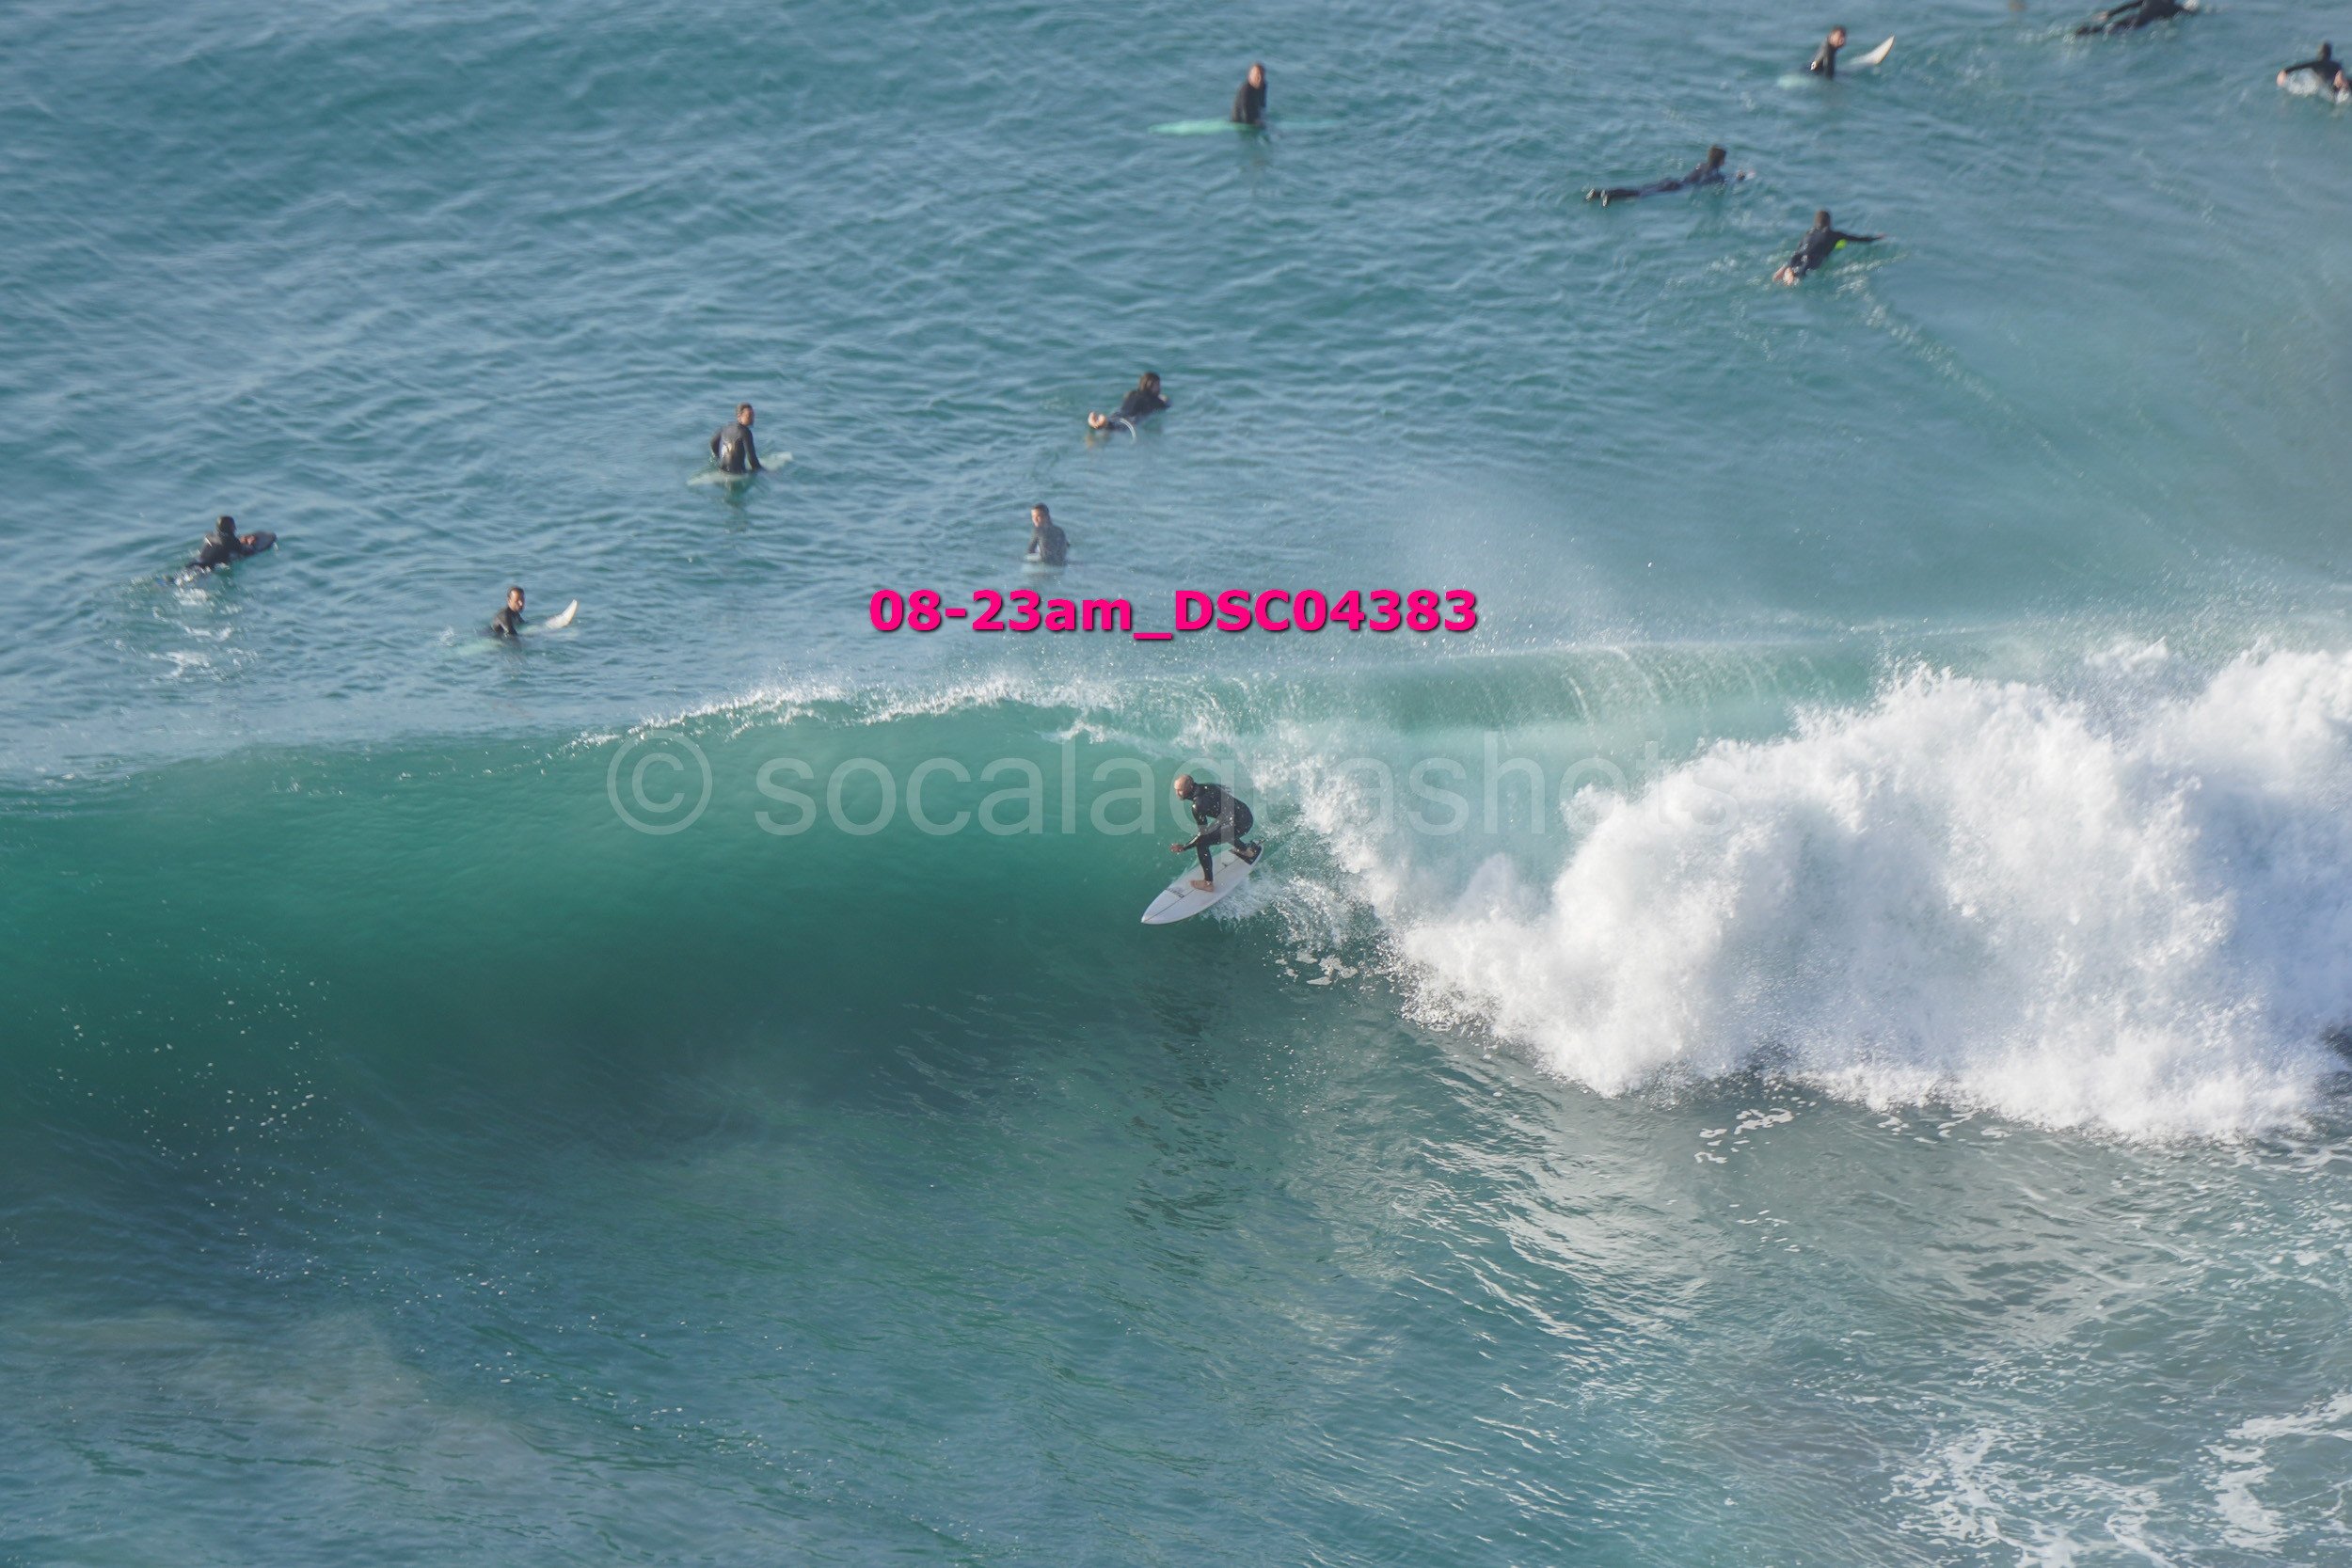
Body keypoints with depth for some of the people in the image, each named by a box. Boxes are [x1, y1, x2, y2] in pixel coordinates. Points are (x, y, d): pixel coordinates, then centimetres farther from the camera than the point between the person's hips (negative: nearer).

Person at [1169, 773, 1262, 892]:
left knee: (1201, 843, -11)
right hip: (1245, 812, 9)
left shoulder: (1198, 805, -24)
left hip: (1239, 826, -9)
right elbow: (1227, 790, 20)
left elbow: (1203, 834, -20)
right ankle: (1246, 851, 59)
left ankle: (1208, 884, -4)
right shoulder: (1206, 787, 2)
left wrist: (1183, 848, -14)